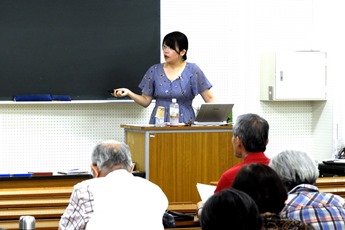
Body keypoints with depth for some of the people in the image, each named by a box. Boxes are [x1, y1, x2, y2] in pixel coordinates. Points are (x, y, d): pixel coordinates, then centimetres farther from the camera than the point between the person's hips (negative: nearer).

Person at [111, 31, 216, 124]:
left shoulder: (192, 70, 4)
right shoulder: (155, 71, 10)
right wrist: (129, 93, -5)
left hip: (185, 123, -2)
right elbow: (145, 101, 11)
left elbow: (209, 98, 3)